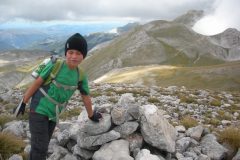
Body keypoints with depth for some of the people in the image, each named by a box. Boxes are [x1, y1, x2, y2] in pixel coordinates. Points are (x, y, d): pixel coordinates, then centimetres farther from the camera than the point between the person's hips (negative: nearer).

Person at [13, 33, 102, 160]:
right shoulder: (55, 65, -18)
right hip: (39, 109, -5)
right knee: (40, 147, -9)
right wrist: (23, 103, -5)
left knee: (43, 145, 19)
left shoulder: (81, 76, -5)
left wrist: (91, 116, 18)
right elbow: (37, 83, -10)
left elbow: (86, 97, 7)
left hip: (53, 114, 5)